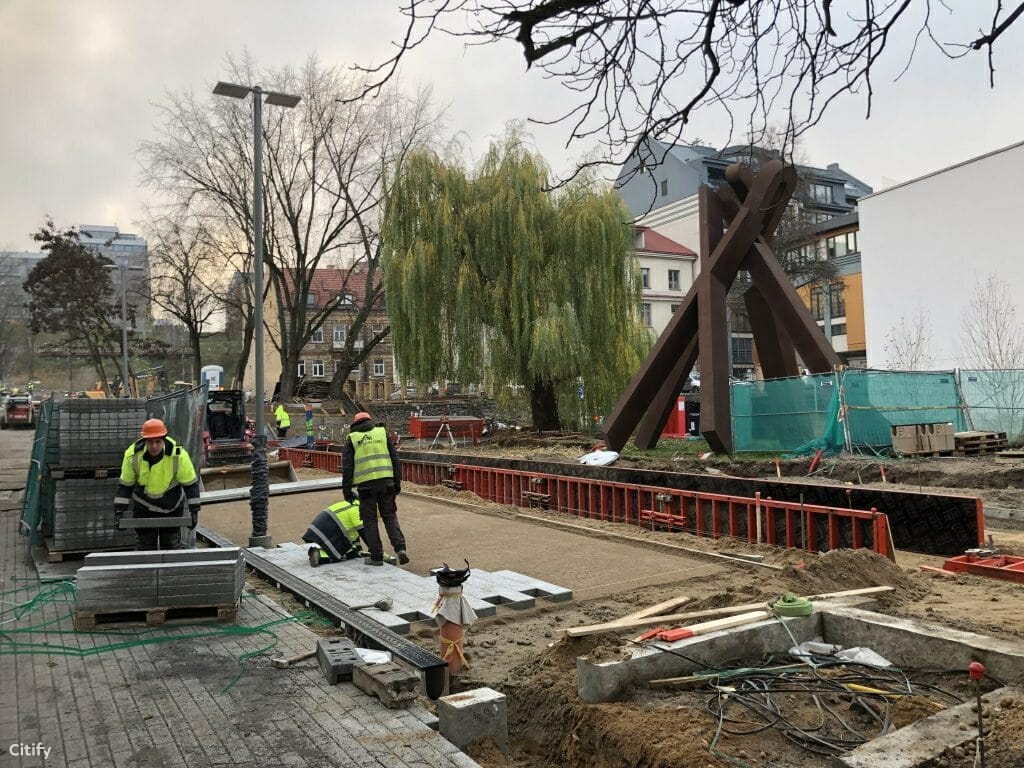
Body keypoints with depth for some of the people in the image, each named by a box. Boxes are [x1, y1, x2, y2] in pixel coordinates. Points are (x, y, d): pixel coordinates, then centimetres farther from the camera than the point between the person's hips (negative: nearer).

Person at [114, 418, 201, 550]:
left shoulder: (178, 455, -26)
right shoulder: (133, 455, -20)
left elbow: (191, 483, -16)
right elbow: (125, 485, -8)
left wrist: (194, 510, -18)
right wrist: (119, 510, -13)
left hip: (172, 505, -1)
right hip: (143, 504, 1)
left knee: (171, 544, 8)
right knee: (144, 544, 4)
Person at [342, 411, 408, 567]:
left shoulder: (352, 439, 9)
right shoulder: (382, 433, 14)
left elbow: (347, 467, 3)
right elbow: (395, 460, 10)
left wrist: (347, 490, 6)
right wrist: (397, 482, 14)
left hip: (366, 484, -2)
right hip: (386, 481, 2)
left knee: (370, 520, 8)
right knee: (390, 516, 13)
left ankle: (376, 556, 10)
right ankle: (400, 548, -1)